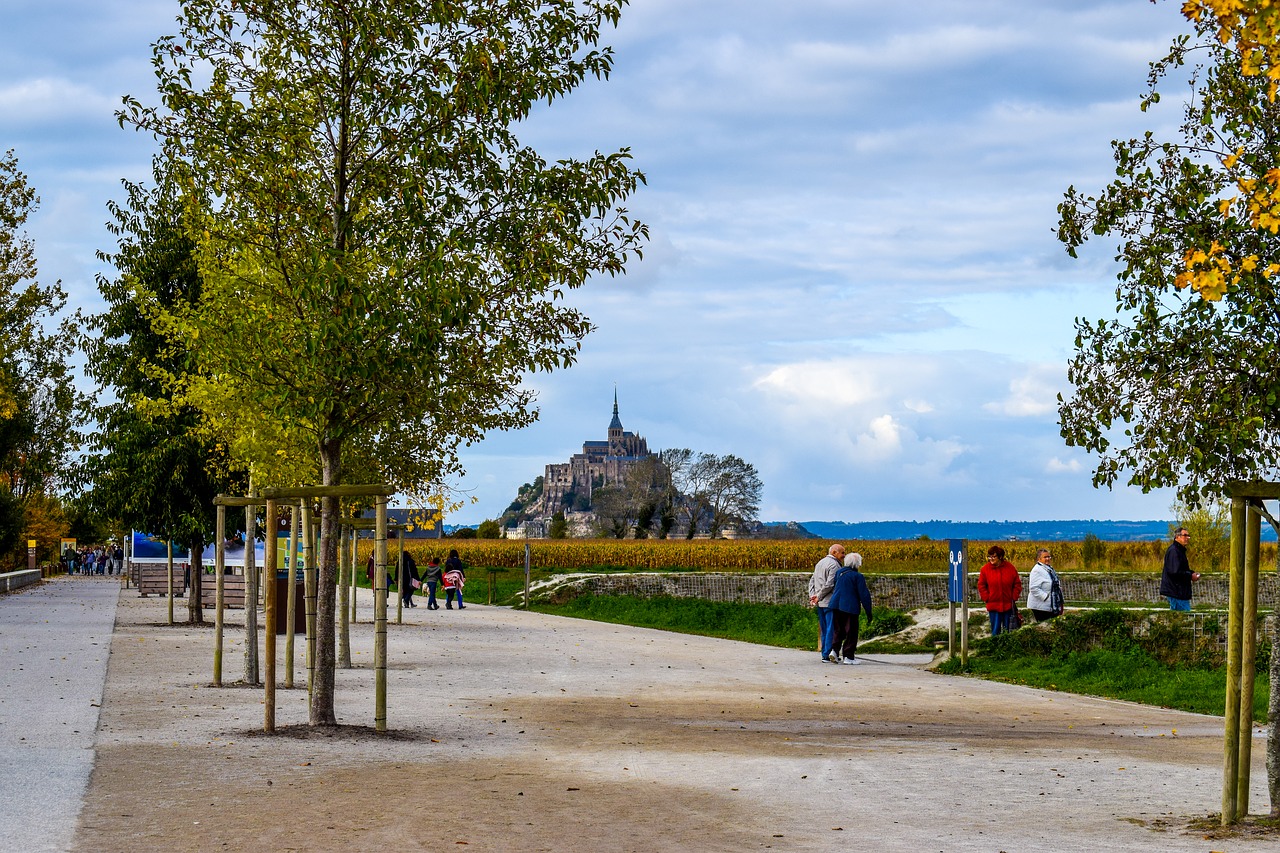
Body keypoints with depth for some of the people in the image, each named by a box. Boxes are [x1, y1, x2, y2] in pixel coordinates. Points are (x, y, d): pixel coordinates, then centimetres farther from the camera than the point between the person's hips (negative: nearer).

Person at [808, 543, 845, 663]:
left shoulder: (820, 563, 17)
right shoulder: (834, 565, -12)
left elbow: (812, 581, 17)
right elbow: (830, 584, -19)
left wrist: (812, 596, 6)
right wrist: (818, 597, -10)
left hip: (820, 603, 9)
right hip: (830, 602, -9)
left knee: (824, 629, 12)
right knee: (832, 628, -7)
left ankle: (825, 654, 13)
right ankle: (828, 653, -11)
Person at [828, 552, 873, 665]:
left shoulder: (838, 573, 8)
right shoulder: (858, 576, -9)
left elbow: (832, 588, 19)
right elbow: (864, 595, -9)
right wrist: (868, 612, -4)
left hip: (836, 605, 6)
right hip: (850, 607, -6)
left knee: (838, 630, 16)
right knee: (851, 631, 2)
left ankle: (835, 649, 1)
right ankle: (848, 656, 2)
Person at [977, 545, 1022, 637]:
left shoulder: (1010, 568, -2)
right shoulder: (985, 569, -3)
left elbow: (1017, 584, 5)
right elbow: (981, 586, 4)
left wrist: (1014, 598, -3)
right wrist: (987, 598, -6)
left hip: (1008, 605, 1)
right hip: (993, 605, -1)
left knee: (1008, 630, 9)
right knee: (995, 630, 0)